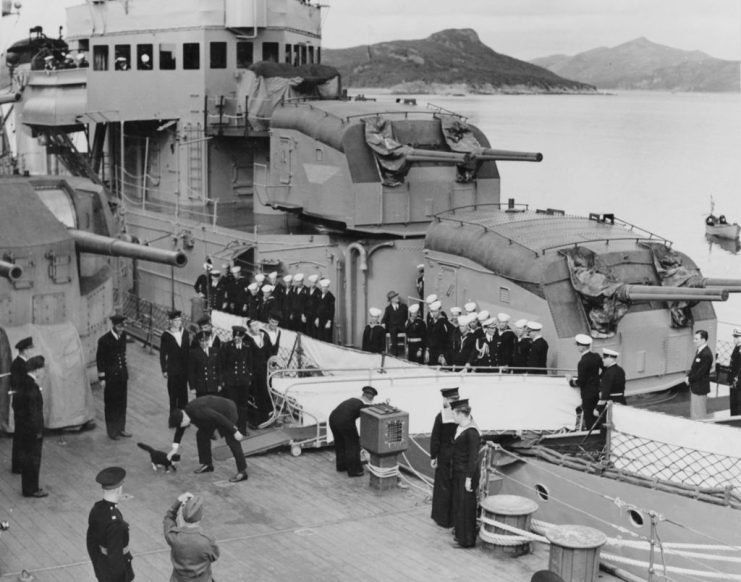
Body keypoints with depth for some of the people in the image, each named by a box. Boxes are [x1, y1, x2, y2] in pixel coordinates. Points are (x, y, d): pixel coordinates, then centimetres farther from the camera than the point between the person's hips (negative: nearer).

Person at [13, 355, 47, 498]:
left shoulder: (22, 383, 5)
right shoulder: (32, 387, -24)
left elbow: (16, 406, 11)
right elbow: (34, 412, -24)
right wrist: (38, 432, -17)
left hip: (21, 429, 9)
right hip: (32, 431, -9)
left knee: (25, 458, 17)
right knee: (33, 459, 3)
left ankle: (28, 487, 28)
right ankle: (32, 490, 13)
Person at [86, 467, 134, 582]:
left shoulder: (96, 509, -5)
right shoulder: (114, 521, -32)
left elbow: (91, 541, 7)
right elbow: (115, 554, -27)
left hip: (101, 564, 8)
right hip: (115, 567, -8)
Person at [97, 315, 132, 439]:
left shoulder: (123, 336, 0)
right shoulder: (104, 340, -16)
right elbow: (99, 359, -10)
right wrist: (102, 378, -10)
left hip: (122, 373, 6)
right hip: (110, 376, -6)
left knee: (122, 402, 13)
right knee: (111, 403, 5)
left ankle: (121, 428, 24)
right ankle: (112, 431, 15)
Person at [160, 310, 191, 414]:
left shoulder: (185, 333, 5)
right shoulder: (166, 336, -6)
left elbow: (188, 351, 10)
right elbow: (162, 354, -2)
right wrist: (164, 370, -4)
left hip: (184, 369, 3)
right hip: (172, 370, -3)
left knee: (183, 393, 7)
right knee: (173, 394, 0)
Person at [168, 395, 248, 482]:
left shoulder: (198, 412, -34)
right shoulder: (185, 411, -5)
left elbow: (220, 418, -33)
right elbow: (180, 430, 10)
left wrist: (235, 432, -29)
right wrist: (174, 448, 11)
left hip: (227, 412, -9)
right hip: (215, 411, 9)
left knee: (232, 441, -13)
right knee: (202, 435, 7)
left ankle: (242, 472, -11)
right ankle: (207, 464, 17)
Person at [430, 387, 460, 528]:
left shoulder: (441, 416, -14)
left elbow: (435, 439, -11)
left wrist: (433, 457, -2)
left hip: (445, 455, -2)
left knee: (443, 486, 11)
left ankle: (443, 519, 17)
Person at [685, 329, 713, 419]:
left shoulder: (706, 354, -23)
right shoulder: (699, 350, 8)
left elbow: (701, 372, -22)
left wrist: (689, 379, -11)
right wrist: (688, 376, 1)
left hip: (700, 388, -10)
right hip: (694, 386, 10)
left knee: (699, 415, 0)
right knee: (693, 413, 18)